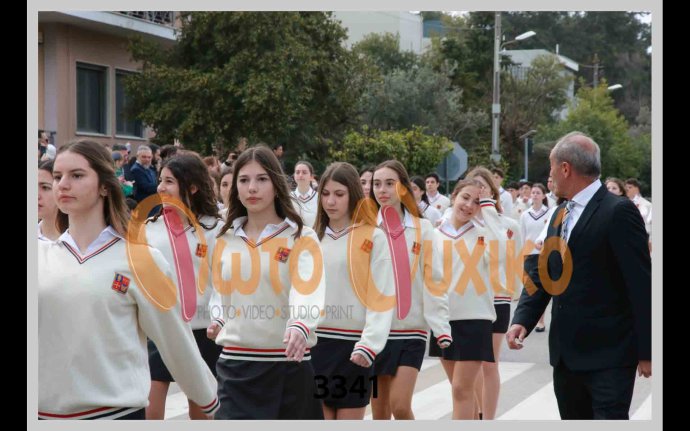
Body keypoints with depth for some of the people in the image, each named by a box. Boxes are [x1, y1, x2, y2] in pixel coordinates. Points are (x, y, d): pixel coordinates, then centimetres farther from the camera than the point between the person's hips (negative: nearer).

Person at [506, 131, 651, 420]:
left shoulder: (618, 212, -12)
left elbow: (641, 284, -14)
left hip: (608, 355, -8)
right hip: (567, 353, 8)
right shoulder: (560, 215, 14)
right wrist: (522, 319, -3)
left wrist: (646, 351, -14)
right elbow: (544, 275, 13)